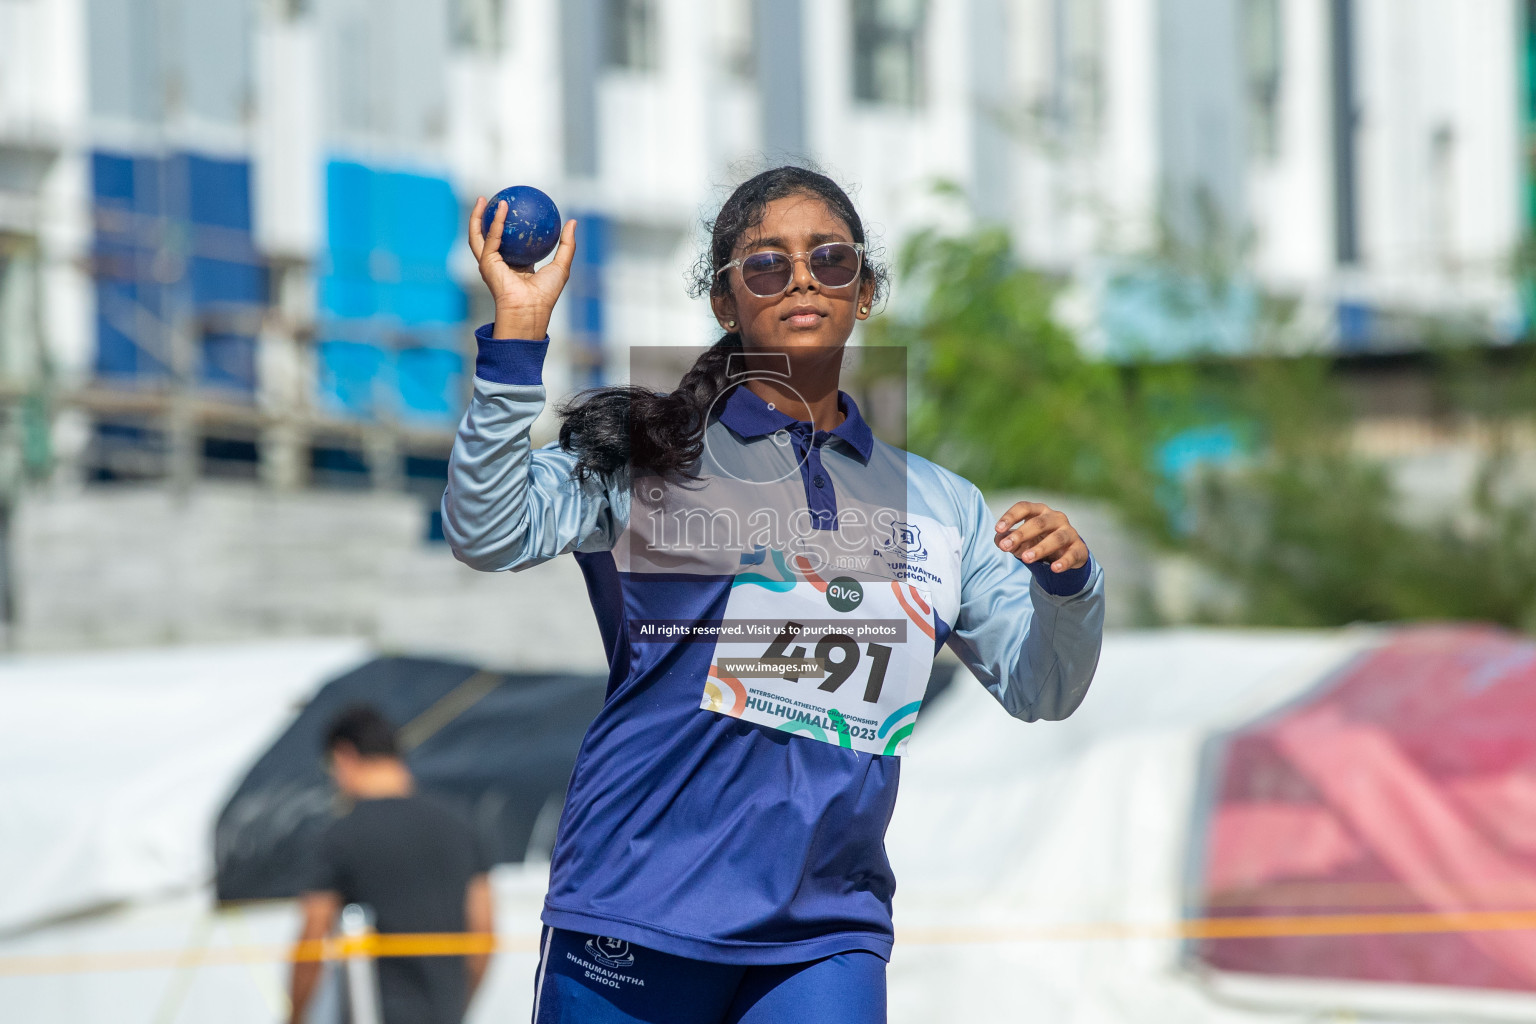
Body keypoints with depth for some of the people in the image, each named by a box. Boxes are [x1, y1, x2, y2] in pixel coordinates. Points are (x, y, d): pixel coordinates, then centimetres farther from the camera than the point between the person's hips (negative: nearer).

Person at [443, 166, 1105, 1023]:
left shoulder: (937, 506, 13)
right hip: (636, 913, -2)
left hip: (825, 939, 2)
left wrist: (1068, 585, -8)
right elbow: (490, 534, -10)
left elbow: (1040, 688, 13)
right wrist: (518, 335, -18)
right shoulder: (649, 453, 5)